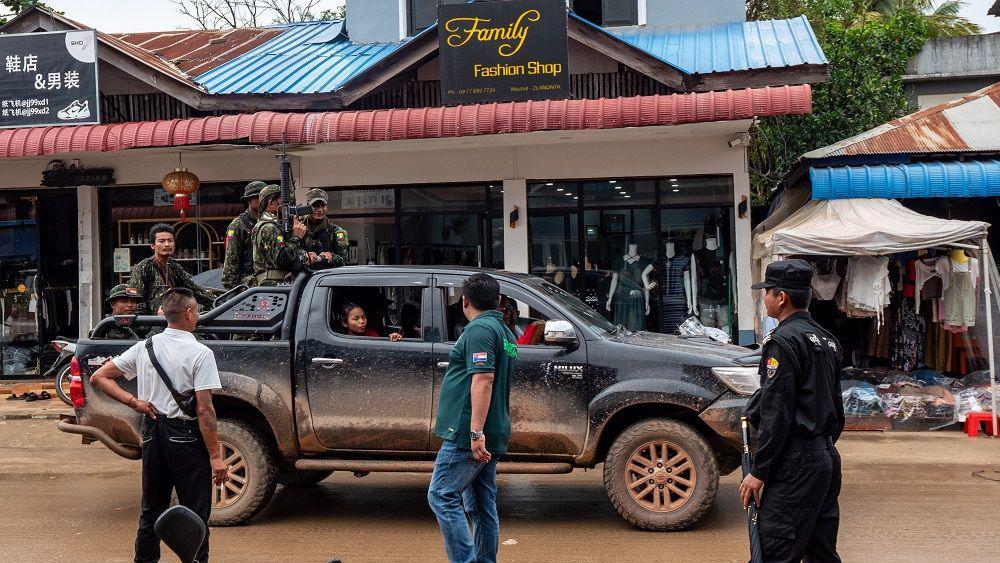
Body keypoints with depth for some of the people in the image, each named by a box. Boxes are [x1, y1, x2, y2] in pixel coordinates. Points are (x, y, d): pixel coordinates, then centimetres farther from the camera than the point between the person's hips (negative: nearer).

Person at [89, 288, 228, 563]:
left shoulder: (144, 347, 3)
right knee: (194, 514, 3)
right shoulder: (200, 353, -14)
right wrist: (216, 457, -15)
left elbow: (98, 378, 7)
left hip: (152, 432, 6)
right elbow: (205, 410, -18)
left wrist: (134, 401, 3)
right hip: (186, 437, -6)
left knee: (151, 509, 19)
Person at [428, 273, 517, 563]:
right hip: (489, 438, 10)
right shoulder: (506, 333, 20)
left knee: (442, 497, -6)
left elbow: (483, 379, -22)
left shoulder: (479, 329, -11)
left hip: (467, 434, -10)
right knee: (483, 506, 12)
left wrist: (475, 431, -26)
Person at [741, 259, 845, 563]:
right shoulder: (826, 340, 16)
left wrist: (758, 471, -13)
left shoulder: (783, 341, -13)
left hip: (795, 464, -10)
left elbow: (776, 414, -17)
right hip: (828, 457, 10)